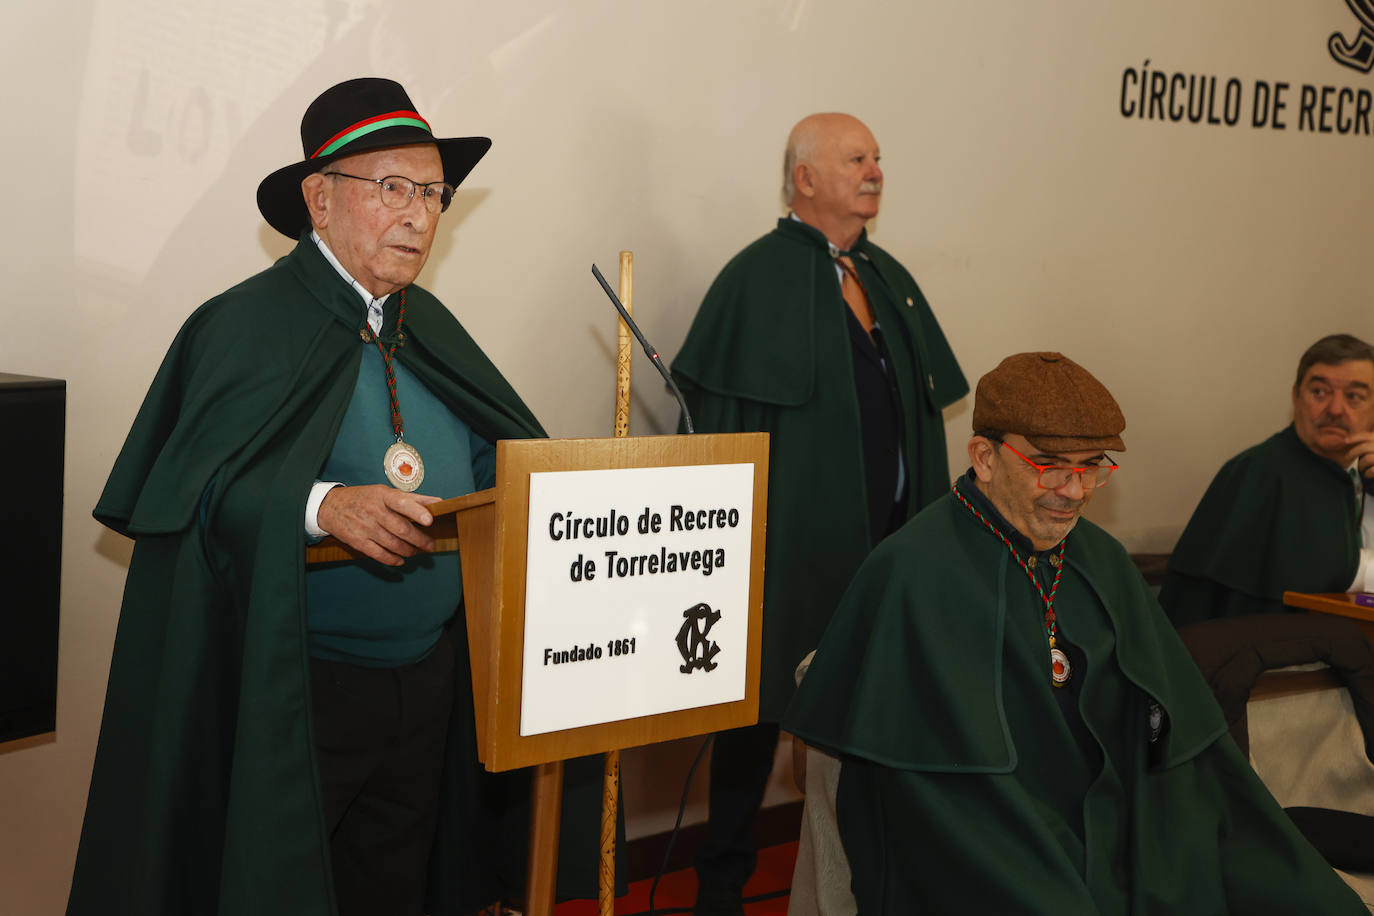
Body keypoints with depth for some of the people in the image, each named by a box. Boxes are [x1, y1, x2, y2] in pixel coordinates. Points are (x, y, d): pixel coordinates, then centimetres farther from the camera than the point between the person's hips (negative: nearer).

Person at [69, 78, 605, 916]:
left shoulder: (430, 327, 10)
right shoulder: (247, 325, -11)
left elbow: (507, 467, 8)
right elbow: (192, 490, -22)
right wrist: (324, 505, -37)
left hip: (428, 681, 6)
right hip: (294, 690, -6)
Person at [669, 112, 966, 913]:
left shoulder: (889, 278, 13)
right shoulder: (759, 278, -8)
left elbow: (923, 411, 17)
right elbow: (724, 423, -11)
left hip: (882, 538, 6)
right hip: (789, 540, -6)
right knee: (763, 704, 4)